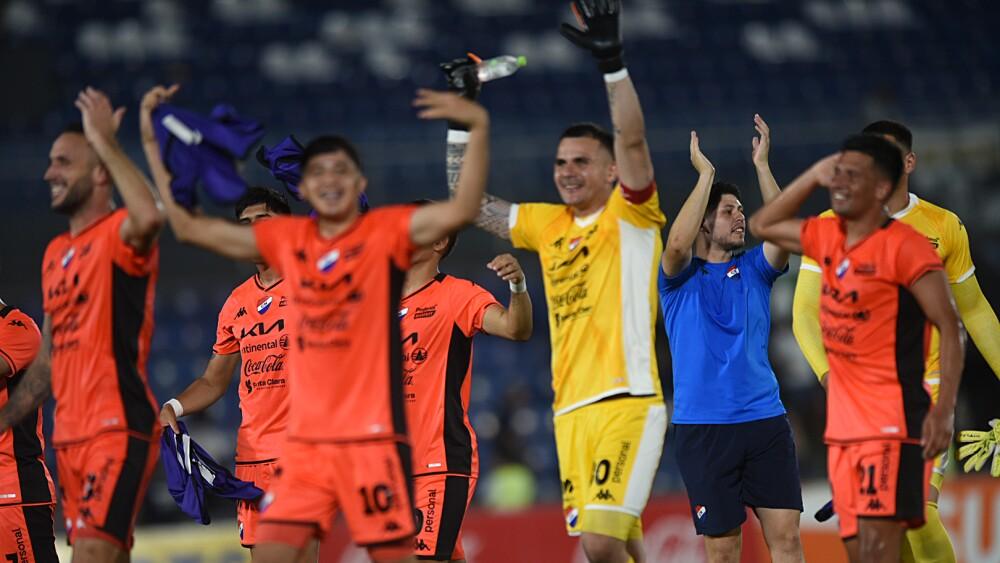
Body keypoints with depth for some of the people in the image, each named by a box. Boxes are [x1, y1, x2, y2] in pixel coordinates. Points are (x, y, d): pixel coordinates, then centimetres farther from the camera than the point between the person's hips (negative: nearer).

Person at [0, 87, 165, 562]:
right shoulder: (56, 253, 19)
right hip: (69, 434, 9)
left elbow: (149, 218, -34)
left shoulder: (119, 235, -7)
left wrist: (104, 141, -25)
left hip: (118, 430, -9)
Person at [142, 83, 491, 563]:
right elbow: (189, 227, 16)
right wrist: (155, 149, 15)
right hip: (304, 439, 4)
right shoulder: (286, 239, 10)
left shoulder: (387, 231, -3)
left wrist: (479, 128, -27)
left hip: (372, 436, -4)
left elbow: (461, 210, -18)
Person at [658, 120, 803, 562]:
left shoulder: (754, 270, 11)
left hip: (765, 420, 3)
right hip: (703, 426, -3)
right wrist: (705, 173, -15)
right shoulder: (681, 278, 2)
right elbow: (677, 243, -19)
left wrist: (761, 164, -9)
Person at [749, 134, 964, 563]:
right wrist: (813, 177, 15)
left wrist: (944, 410, -21)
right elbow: (762, 226, 27)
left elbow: (950, 329, -12)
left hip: (892, 422, -8)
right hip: (843, 425, 8)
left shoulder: (905, 246, -11)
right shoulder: (828, 238, 11)